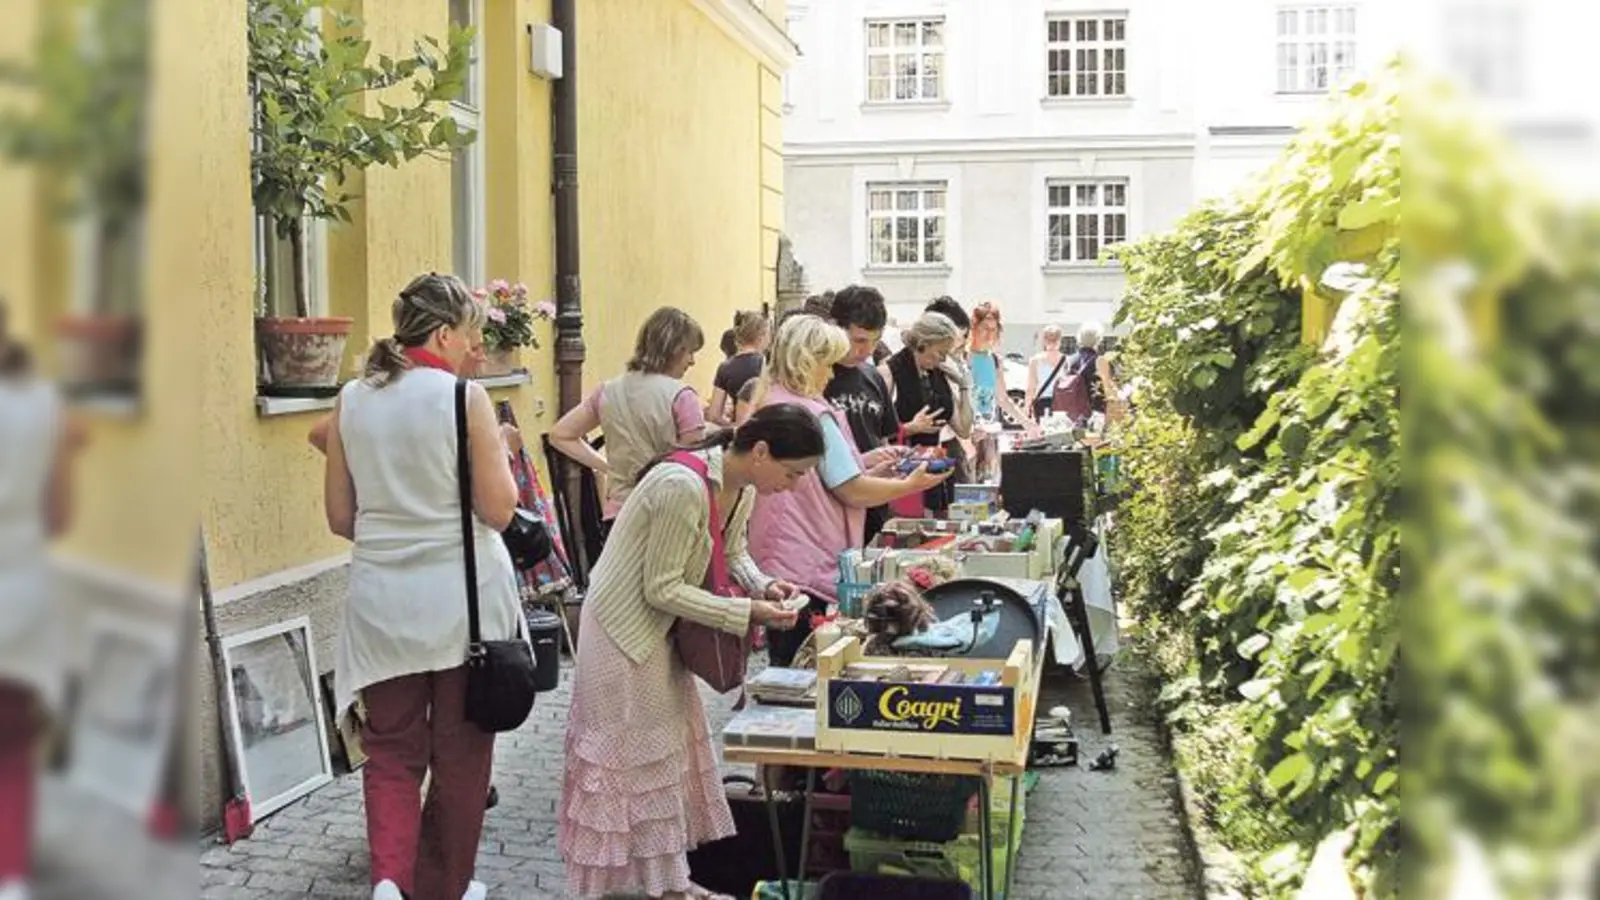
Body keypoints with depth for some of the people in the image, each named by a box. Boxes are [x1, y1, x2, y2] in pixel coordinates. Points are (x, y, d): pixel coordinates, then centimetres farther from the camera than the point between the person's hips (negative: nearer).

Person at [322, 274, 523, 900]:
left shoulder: (352, 400, 2)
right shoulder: (464, 398, -12)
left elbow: (340, 518, 7)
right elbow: (499, 510, -11)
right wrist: (499, 450, 4)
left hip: (381, 597, 4)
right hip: (462, 595, -3)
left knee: (391, 750, 13)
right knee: (459, 752, 13)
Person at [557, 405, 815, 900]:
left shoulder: (742, 487, -3)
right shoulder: (683, 486, -32)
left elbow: (733, 553, 11)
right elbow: (663, 589, -27)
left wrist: (764, 585, -10)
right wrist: (748, 613, -26)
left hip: (658, 628, 9)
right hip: (623, 629, -9)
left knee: (670, 747, 13)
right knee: (638, 756, 0)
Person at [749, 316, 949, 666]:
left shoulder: (767, 405, 12)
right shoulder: (812, 414, -15)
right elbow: (853, 492, -14)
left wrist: (862, 463, 16)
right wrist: (910, 485, -1)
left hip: (773, 563, 9)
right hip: (810, 568, -9)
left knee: (785, 669, 13)